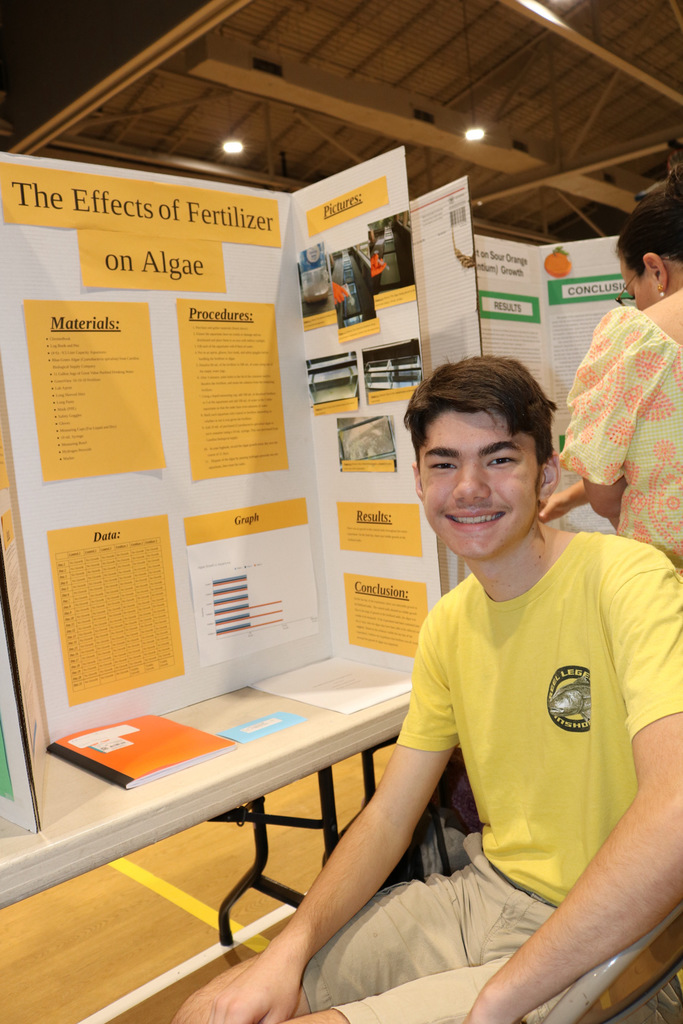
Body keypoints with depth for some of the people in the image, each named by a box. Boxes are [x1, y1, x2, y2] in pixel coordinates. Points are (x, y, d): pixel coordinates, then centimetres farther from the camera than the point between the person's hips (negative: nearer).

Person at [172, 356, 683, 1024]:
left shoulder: (628, 580, -19)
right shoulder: (449, 623, 4)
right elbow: (388, 815, 5)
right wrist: (292, 947, -10)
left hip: (602, 943, -5)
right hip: (480, 892, 6)